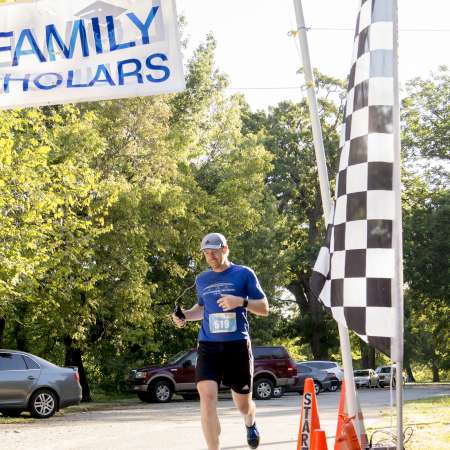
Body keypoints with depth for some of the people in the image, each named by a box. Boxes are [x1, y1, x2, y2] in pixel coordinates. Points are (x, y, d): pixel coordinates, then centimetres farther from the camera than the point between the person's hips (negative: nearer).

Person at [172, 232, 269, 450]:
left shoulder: (244, 274, 1)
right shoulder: (202, 280, 12)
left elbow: (264, 308, 1)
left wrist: (241, 301, -18)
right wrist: (185, 315, 7)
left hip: (238, 345, -2)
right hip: (208, 345, 2)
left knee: (243, 404, 10)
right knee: (207, 396, -19)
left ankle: (250, 423, 47)